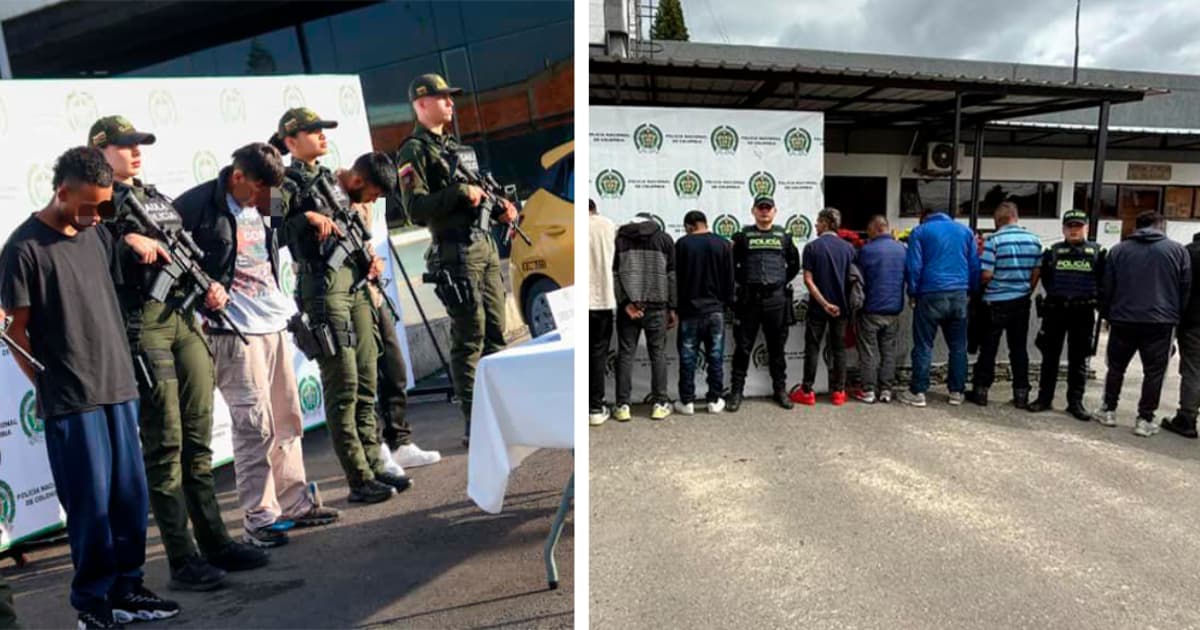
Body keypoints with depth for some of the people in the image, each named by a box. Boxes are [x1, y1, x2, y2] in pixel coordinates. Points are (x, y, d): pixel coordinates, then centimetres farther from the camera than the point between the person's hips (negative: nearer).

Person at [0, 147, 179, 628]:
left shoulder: (95, 234, 9)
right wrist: (51, 386, -2)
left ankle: (126, 588, 24)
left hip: (119, 387, 6)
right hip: (71, 401, -6)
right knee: (91, 503, 1)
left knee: (131, 497, 10)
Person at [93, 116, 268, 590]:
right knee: (164, 443, -4)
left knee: (199, 436, 10)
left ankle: (214, 540, 21)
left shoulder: (156, 196, 19)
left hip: (184, 318, 7)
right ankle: (182, 560, 5)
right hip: (141, 324, -7)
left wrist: (209, 287, 6)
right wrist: (129, 244, -23)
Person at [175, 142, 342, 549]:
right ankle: (258, 519, 4)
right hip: (234, 330, -7)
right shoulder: (199, 204, -8)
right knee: (255, 423, -7)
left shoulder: (261, 207, 14)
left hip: (274, 324, 8)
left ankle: (294, 503, 22)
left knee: (287, 418, 11)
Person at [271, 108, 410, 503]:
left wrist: (370, 259, 10)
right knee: (343, 387, -6)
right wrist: (309, 216, -27)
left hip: (355, 283, 8)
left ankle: (374, 466, 20)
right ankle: (359, 481, 2)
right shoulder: (288, 182, -3)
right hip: (323, 287, -8)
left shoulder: (328, 178, 20)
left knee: (367, 384, 10)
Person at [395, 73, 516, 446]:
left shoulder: (455, 145, 20)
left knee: (496, 333, 11)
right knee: (469, 339, -5)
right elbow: (416, 209, -16)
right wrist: (460, 192, -21)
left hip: (485, 245, 8)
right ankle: (474, 427, 3)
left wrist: (500, 207, 7)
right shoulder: (414, 152, -5)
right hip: (456, 252, -8)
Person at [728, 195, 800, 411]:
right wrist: (742, 281, 0)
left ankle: (780, 389, 20)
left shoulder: (783, 237, 10)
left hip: (777, 298, 2)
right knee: (743, 347, 1)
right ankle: (736, 391, 8)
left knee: (777, 347, 9)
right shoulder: (743, 236, 4)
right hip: (749, 298, -1)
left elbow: (794, 264, 18)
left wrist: (783, 282, 8)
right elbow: (730, 263, 6)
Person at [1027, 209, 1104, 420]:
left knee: (1078, 359, 6)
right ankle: (1044, 397, 15)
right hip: (1055, 310, 1)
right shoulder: (1053, 252, 5)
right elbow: (1045, 278, 8)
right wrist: (1055, 294, 0)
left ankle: (1075, 401, 15)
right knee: (1050, 356, 6)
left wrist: (1092, 297, -1)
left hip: (1083, 312, 0)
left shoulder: (1097, 252, 4)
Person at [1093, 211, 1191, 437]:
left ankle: (1108, 411, 20)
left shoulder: (1118, 250, 5)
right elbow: (1185, 289, 4)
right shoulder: (1178, 250, 2)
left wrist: (1107, 315, 14)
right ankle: (1145, 420, 8)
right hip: (1160, 322, -1)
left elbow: (1107, 288, 5)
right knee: (1154, 372, 6)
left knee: (1116, 367, 14)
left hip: (1123, 319, 1)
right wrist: (1176, 316, 14)